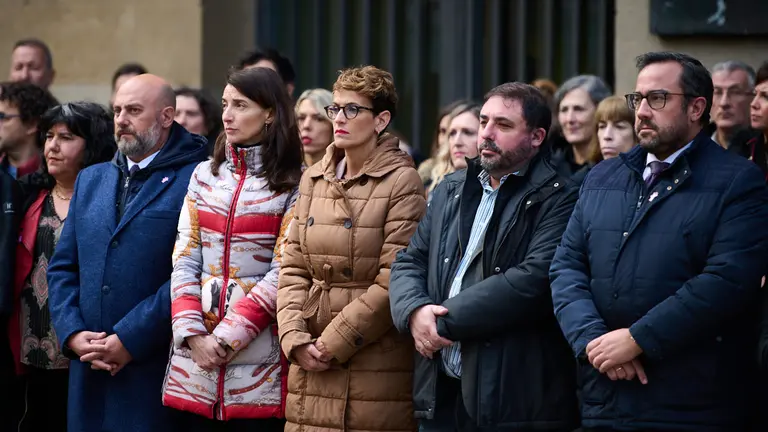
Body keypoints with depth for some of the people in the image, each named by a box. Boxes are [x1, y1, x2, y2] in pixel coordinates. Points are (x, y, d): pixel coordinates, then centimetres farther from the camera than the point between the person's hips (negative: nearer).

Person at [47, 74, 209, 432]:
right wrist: (73, 333, -2)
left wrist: (129, 339, -15)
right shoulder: (90, 180, 17)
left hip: (155, 368, -6)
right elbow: (62, 268, 14)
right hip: (89, 370, 6)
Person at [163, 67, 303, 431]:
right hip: (197, 349, 4)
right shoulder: (204, 176, 12)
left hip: (259, 346, -4)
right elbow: (184, 262, 6)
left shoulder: (295, 184, -1)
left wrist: (226, 337, -13)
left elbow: (283, 273, -8)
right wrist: (192, 334, -8)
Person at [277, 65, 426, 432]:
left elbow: (394, 282, -12)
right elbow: (294, 269, 10)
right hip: (310, 365, 5)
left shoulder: (402, 182, -6)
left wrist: (333, 343, -12)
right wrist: (295, 339, -5)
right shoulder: (313, 179, 12)